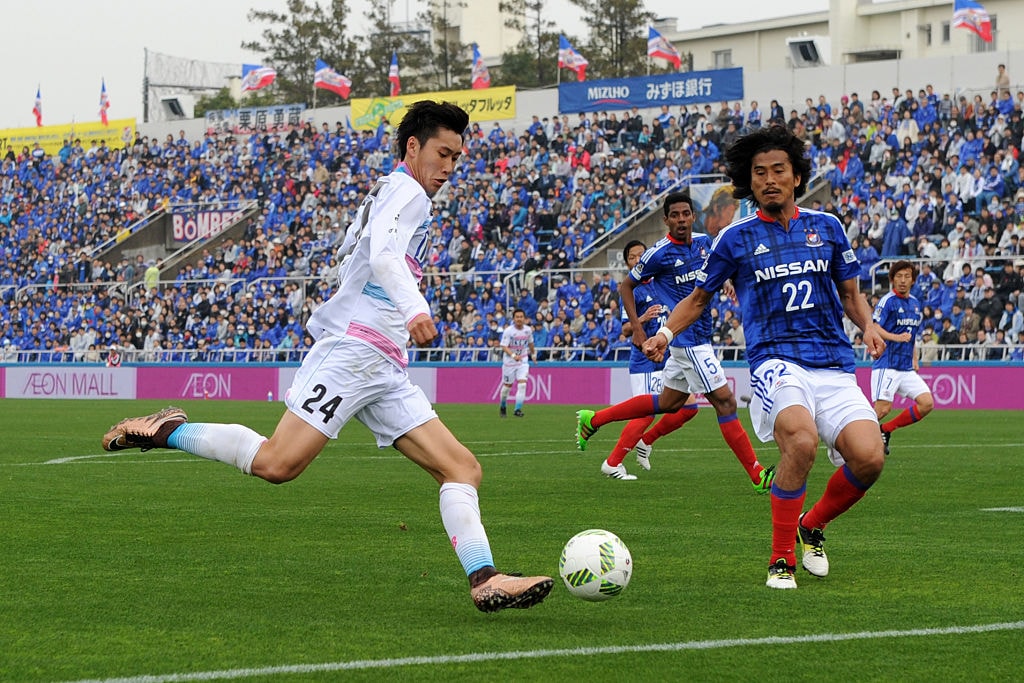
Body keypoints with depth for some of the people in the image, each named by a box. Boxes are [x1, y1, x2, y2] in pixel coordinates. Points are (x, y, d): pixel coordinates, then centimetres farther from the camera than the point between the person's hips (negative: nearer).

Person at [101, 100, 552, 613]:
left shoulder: (388, 194, 28)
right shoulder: (406, 191, -2)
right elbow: (383, 256, -22)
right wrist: (415, 308, -38)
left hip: (384, 371, 10)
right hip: (352, 350, -10)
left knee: (462, 468, -3)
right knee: (276, 464, -21)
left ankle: (484, 580, -15)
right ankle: (168, 431, -4)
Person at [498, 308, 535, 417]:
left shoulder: (528, 330, -1)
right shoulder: (508, 331, -14)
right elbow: (504, 347, -18)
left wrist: (533, 353, 30)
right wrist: (513, 355, -33)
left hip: (523, 361, 2)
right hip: (509, 362, -2)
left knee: (522, 384, -15)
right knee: (508, 386, 8)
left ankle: (518, 409, -14)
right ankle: (502, 407, 31)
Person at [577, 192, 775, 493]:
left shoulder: (705, 242, 6)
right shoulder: (659, 253, -12)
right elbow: (626, 286, 1)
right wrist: (637, 328, -5)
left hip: (699, 337, 8)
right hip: (688, 340, -8)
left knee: (669, 403, 18)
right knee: (725, 402, -10)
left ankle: (593, 419, 29)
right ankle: (758, 475, -7)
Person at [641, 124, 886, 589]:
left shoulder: (827, 227, 13)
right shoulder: (736, 238, 7)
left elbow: (850, 292, 23)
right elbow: (699, 297, 19)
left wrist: (868, 325, 2)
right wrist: (666, 333, 2)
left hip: (834, 363, 3)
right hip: (775, 361, -3)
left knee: (868, 458, -19)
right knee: (801, 440, -34)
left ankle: (813, 526, 13)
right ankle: (781, 560, -17)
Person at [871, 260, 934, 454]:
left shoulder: (915, 303, 16)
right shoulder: (888, 301, -7)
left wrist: (915, 358, 18)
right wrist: (896, 337, -30)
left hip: (907, 368, 7)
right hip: (887, 364, -7)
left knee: (927, 403, -4)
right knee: (883, 408, -15)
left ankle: (885, 430, 7)